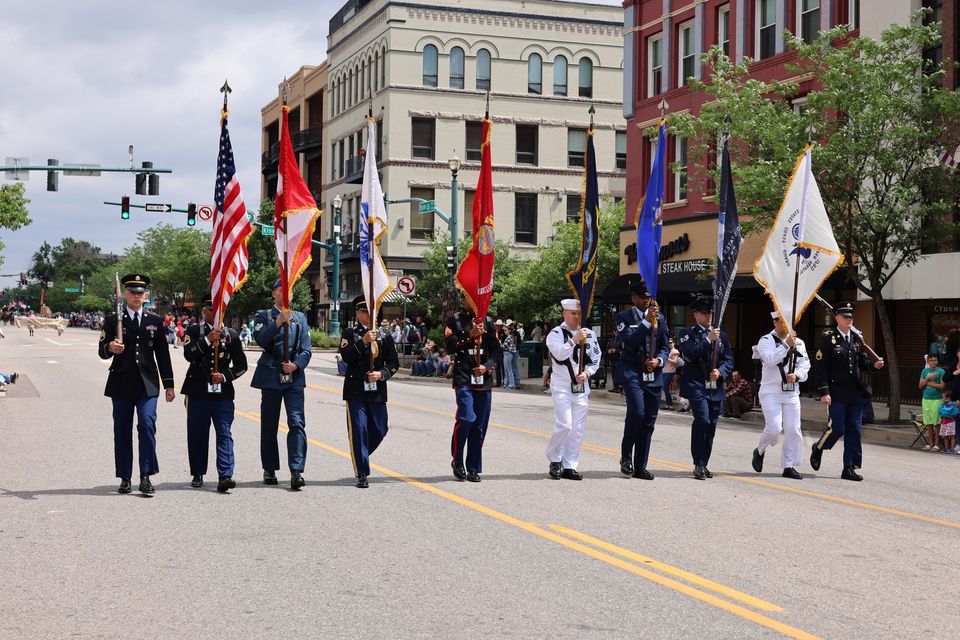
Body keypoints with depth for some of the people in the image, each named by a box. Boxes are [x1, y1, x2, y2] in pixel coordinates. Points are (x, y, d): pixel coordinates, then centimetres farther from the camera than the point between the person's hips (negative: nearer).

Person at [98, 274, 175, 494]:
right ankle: (125, 478, 12)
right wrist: (110, 347, -20)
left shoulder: (155, 321, 12)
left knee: (147, 425, -14)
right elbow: (102, 352, 4)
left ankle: (146, 476, -11)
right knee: (122, 431, 4)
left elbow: (163, 354, 13)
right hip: (121, 383, 0)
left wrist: (169, 384, 9)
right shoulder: (113, 320, 7)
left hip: (147, 383, 0)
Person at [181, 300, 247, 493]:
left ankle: (225, 476, -16)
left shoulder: (231, 335, 9)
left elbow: (241, 365, 9)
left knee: (224, 434, -9)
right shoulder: (194, 331, 5)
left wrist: (225, 376, -7)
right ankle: (198, 475, 18)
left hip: (223, 393, 0)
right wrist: (207, 340, -20)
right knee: (197, 434, 6)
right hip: (198, 393, 0)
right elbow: (188, 355, -11)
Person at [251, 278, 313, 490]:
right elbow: (260, 339, -11)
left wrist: (296, 365, -11)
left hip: (294, 377, 1)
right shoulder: (263, 316, 7)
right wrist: (278, 323, -23)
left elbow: (306, 350, 7)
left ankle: (296, 471, -16)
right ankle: (269, 470, 18)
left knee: (297, 423, -12)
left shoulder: (300, 318, 13)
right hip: (270, 376, -1)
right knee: (269, 424, 7)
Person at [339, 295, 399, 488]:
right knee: (359, 429, -6)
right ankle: (362, 474, -1)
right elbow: (345, 356, -12)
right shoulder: (350, 333, 3)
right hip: (355, 390, -3)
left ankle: (360, 457, 33)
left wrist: (382, 374, -10)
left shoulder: (384, 335, 9)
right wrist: (363, 341, -22)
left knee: (379, 430, 6)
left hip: (377, 390, 3)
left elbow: (394, 362, 8)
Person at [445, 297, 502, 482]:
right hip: (463, 378, -4)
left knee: (480, 425, 3)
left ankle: (474, 469, 12)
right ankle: (457, 461, 2)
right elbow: (450, 347, -6)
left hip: (484, 379, 4)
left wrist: (487, 366, -7)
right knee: (466, 419, -18)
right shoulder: (454, 320, 3)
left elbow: (495, 349, 10)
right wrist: (470, 336, -15)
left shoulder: (488, 321, 13)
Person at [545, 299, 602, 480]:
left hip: (581, 387, 5)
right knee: (564, 425, -13)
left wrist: (587, 373, -5)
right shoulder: (556, 334, -3)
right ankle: (555, 460, 7)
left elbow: (596, 359, 11)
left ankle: (570, 466, 12)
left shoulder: (589, 334, 10)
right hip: (562, 386, -5)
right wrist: (575, 340, -23)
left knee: (578, 428, 4)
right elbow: (560, 354, -19)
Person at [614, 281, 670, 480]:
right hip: (632, 373, -5)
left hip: (653, 374, 5)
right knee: (637, 412, -22)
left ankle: (640, 467, 10)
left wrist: (658, 360, -5)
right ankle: (626, 455, -2)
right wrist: (646, 321, -19)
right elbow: (629, 342, -13)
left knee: (649, 421, 4)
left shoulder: (659, 318, 15)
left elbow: (665, 346, 15)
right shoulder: (624, 317, 1)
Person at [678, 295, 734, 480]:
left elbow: (729, 360, 13)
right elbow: (689, 355, -12)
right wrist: (707, 339, -16)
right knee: (702, 421, -18)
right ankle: (699, 464, -12)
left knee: (711, 425, 5)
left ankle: (703, 464, 15)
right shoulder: (688, 334, 4)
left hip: (716, 387, 5)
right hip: (696, 385, -5)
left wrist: (720, 372, -7)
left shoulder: (721, 336, 17)